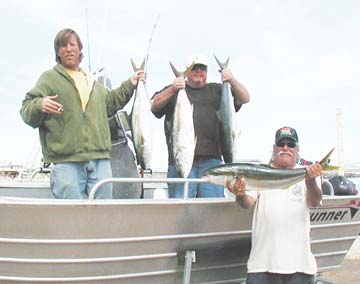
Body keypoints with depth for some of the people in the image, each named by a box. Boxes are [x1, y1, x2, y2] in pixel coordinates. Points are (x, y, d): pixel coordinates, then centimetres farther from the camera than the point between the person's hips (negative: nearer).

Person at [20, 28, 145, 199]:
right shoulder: (49, 78, 7)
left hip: (100, 160, 5)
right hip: (66, 161, -5)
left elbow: (109, 104, 34)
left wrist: (129, 85, 28)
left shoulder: (92, 81, 24)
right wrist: (39, 105, -21)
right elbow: (26, 111, 1)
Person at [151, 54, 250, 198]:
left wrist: (233, 82, -6)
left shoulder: (216, 90, 23)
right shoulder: (173, 90, 19)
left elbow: (245, 99, 14)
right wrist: (172, 90, -13)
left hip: (211, 159, 2)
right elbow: (154, 106, 4)